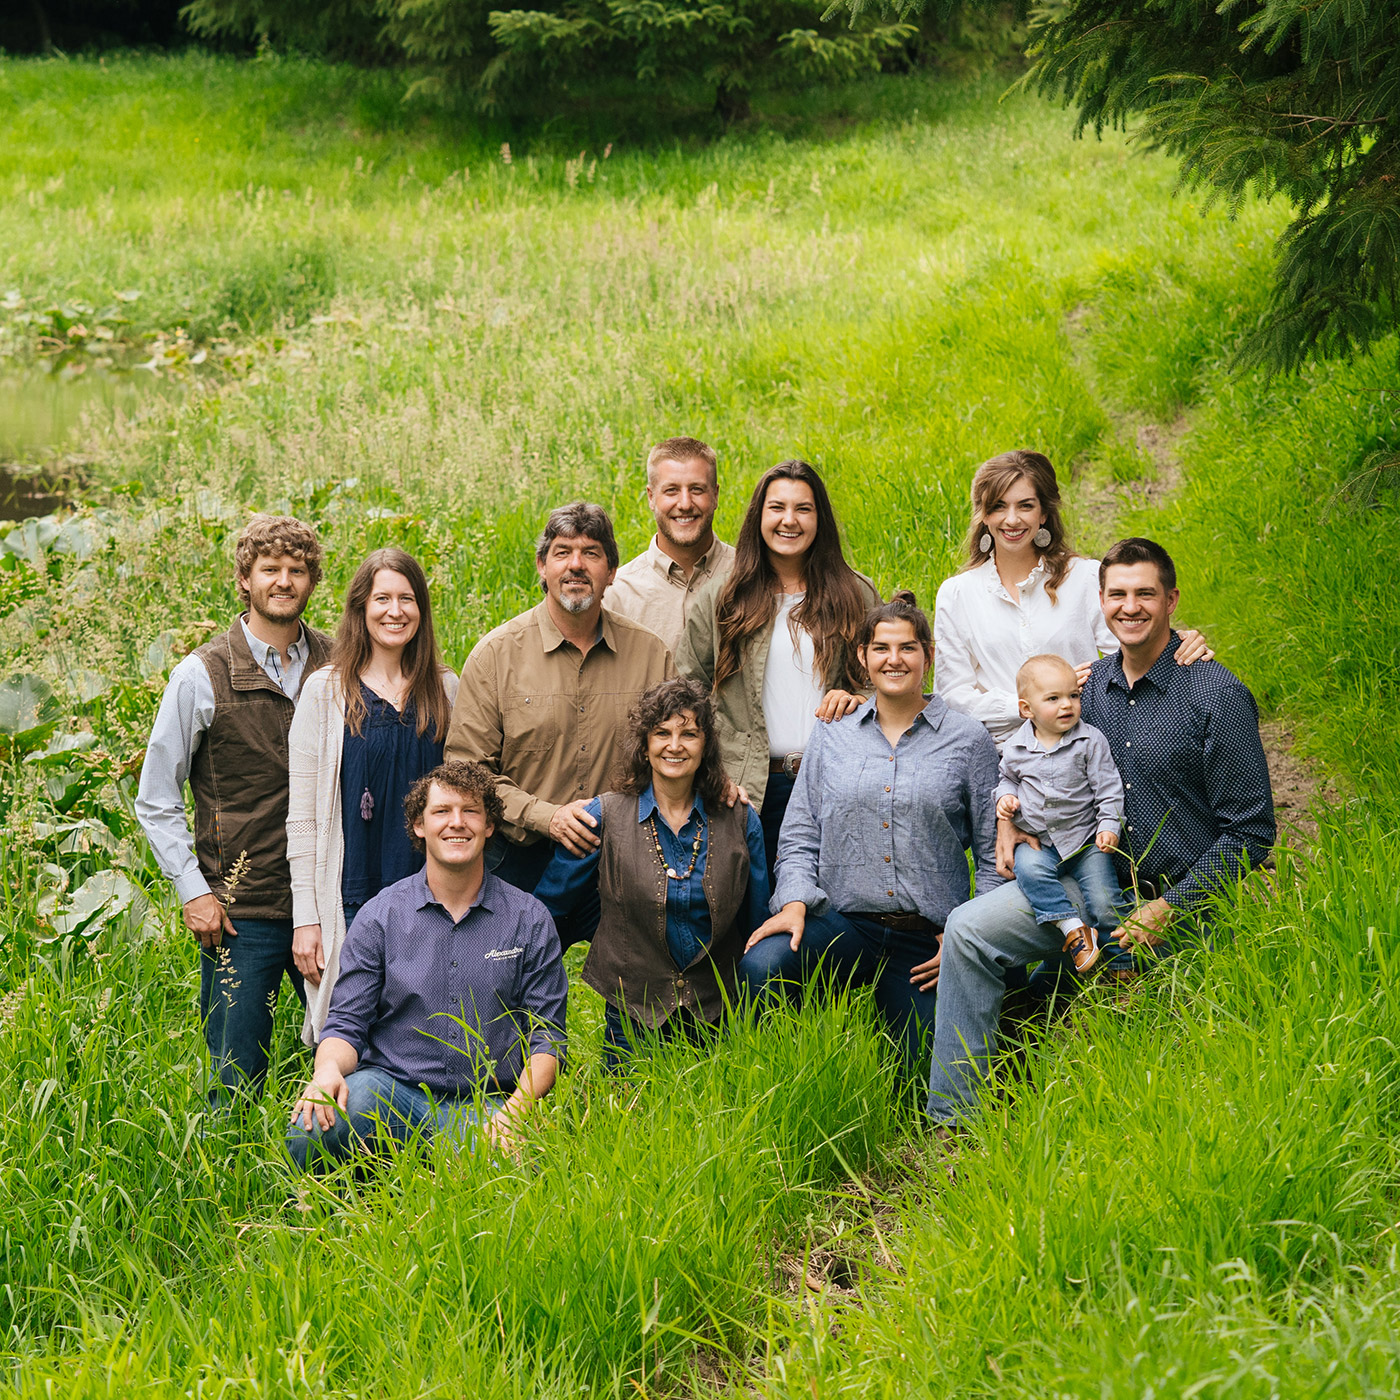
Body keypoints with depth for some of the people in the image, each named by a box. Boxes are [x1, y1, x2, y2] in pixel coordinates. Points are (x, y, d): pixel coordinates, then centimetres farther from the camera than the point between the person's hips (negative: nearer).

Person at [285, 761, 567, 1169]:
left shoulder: (529, 920, 7)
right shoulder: (380, 914, 7)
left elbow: (546, 1036, 6)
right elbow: (347, 1024, 5)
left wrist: (513, 1112, -12)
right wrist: (329, 1070, -19)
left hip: (483, 1103, -1)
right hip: (390, 1088, 1)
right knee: (309, 1132, -32)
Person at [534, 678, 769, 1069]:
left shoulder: (740, 821, 2)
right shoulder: (605, 816, -4)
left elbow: (757, 924, 10)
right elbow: (546, 905, 6)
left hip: (716, 1021, 1)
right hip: (633, 1021, -1)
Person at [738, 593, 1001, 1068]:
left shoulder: (968, 740, 4)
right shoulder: (832, 735, 10)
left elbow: (993, 853, 5)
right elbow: (799, 837, 10)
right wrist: (794, 903, -8)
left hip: (925, 940, 0)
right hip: (841, 923, 0)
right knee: (760, 967, -29)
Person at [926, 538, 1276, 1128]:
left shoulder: (1218, 696, -11)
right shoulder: (1091, 685, 5)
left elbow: (1251, 835, -10)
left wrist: (1167, 910, -14)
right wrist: (1008, 814, 0)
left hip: (1186, 904, -4)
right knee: (968, 930, -14)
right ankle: (955, 1121, -13)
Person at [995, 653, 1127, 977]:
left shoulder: (1090, 741, -4)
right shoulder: (1015, 748, 2)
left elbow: (1108, 788, 0)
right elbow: (1007, 778, 22)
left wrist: (1109, 825, -10)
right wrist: (1005, 796, 1)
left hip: (1085, 838, -2)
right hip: (1037, 841, 2)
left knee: (1104, 901, -14)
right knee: (1029, 869, -31)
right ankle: (1072, 928, -28)